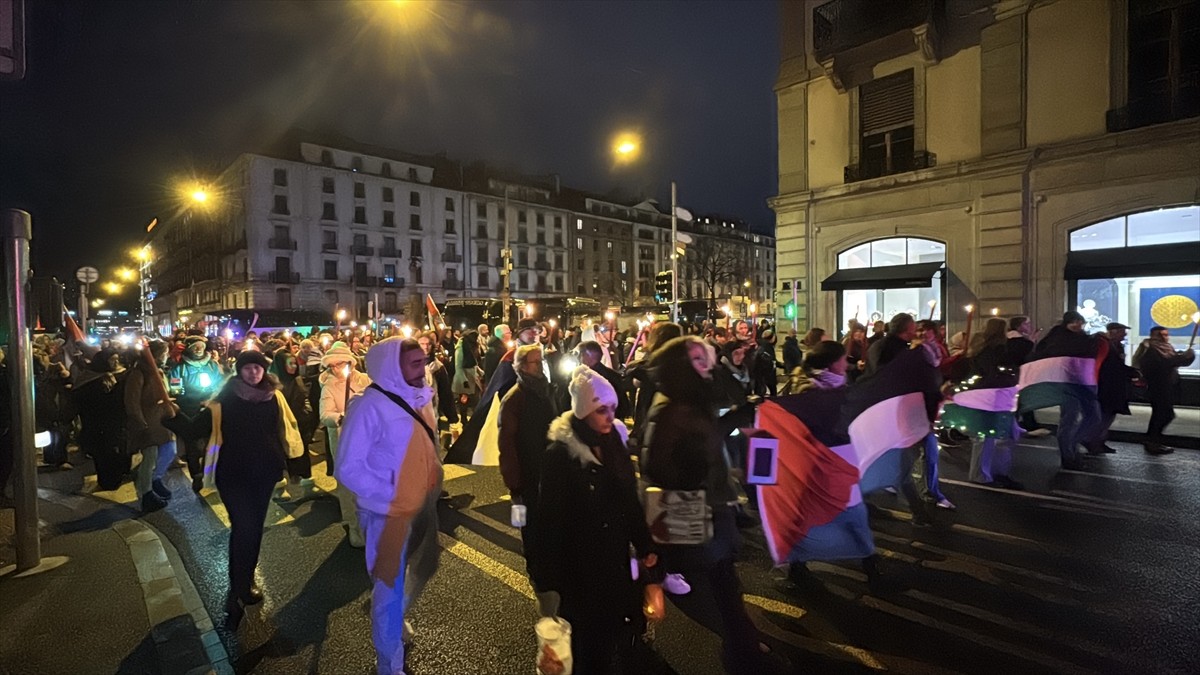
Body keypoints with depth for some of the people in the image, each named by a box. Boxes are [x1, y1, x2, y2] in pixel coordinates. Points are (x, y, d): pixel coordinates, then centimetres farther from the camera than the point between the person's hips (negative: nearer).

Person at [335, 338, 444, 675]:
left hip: (423, 506, 8)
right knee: (391, 587, 8)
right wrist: (390, 497, -21)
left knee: (418, 573, 26)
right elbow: (348, 468, -19)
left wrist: (433, 480, 5)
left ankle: (396, 618, 55)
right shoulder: (370, 406, -20)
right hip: (390, 512, -7)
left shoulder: (420, 398, 3)